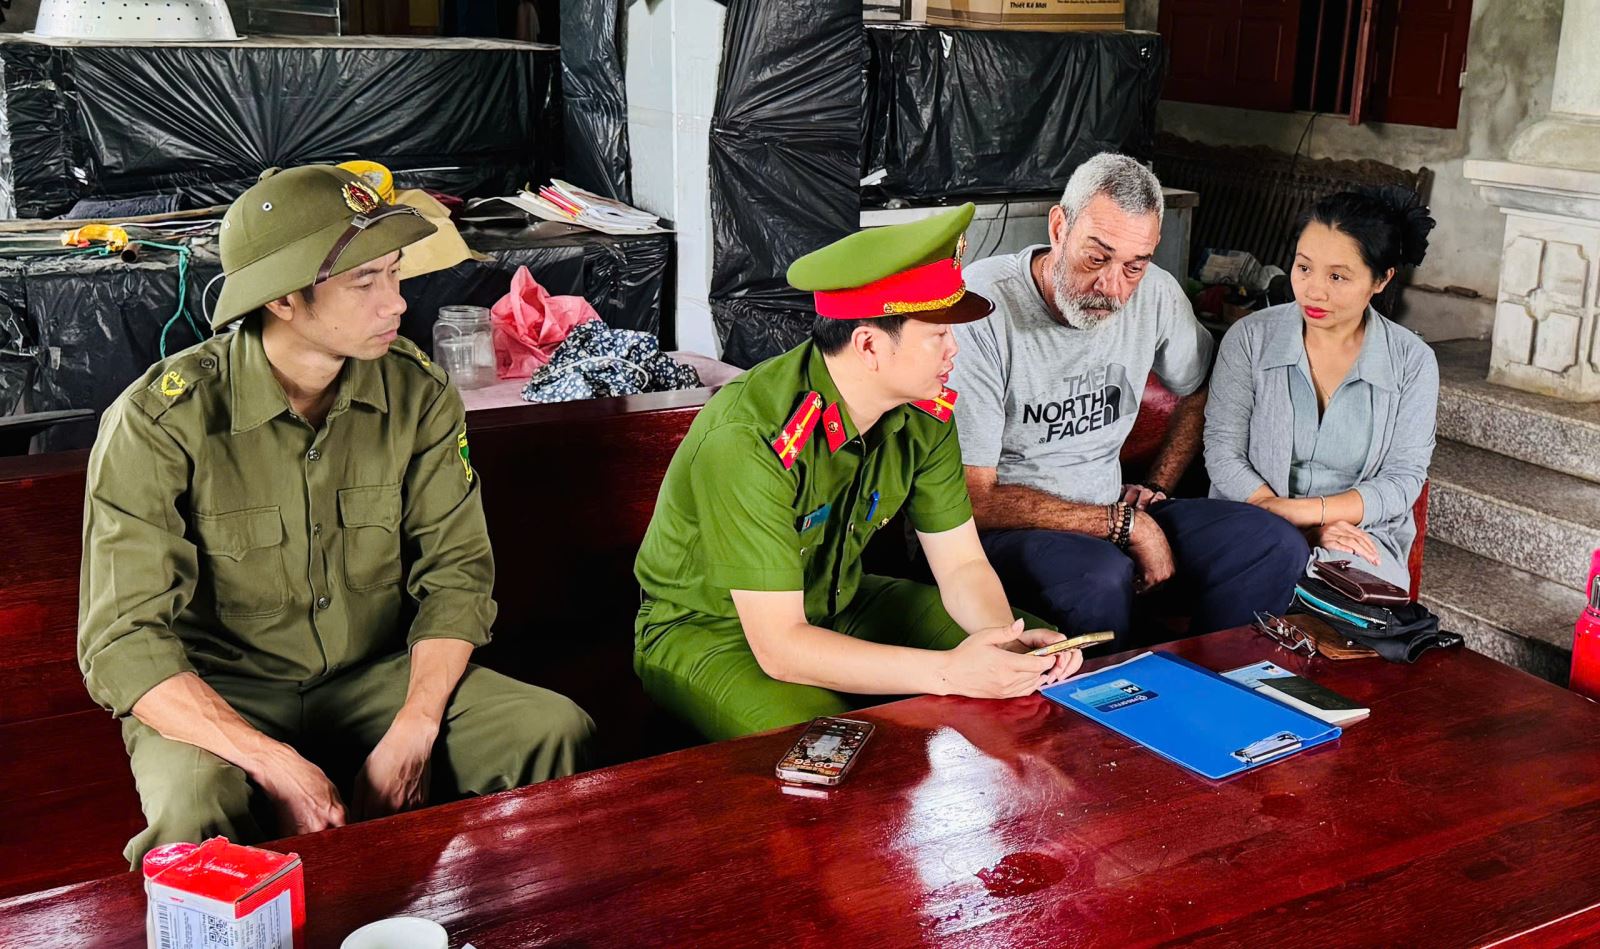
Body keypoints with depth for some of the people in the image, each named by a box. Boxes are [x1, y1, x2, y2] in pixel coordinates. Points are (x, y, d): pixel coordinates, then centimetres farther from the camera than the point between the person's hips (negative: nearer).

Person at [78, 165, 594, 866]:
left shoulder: (417, 393, -5)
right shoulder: (160, 421, -17)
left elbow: (456, 573, -3)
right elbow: (122, 643, -19)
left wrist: (410, 736, -18)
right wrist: (279, 766, -30)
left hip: (379, 679, 4)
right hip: (215, 701, -3)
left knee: (557, 730, -19)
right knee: (198, 809, -37)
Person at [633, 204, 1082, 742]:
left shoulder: (924, 413, -11)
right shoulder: (749, 440, -33)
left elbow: (962, 566, -3)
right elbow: (778, 646, -33)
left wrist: (1008, 640, -25)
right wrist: (949, 671, -39)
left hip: (836, 607, 7)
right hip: (708, 631, -6)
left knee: (1040, 666, -3)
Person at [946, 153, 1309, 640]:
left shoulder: (1155, 294, -1)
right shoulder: (980, 311, -21)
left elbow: (1200, 391, 21)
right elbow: (974, 498, -21)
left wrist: (1156, 487, 6)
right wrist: (1125, 525, -18)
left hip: (1115, 510, 6)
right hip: (1002, 525, -6)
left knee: (1276, 547, -10)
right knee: (1100, 577, -37)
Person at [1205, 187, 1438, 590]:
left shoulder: (1412, 362, 2)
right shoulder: (1249, 338, -1)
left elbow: (1403, 480, -2)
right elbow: (1222, 452, -5)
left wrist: (1305, 511, -18)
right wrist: (1303, 530, -17)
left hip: (1361, 532, 0)